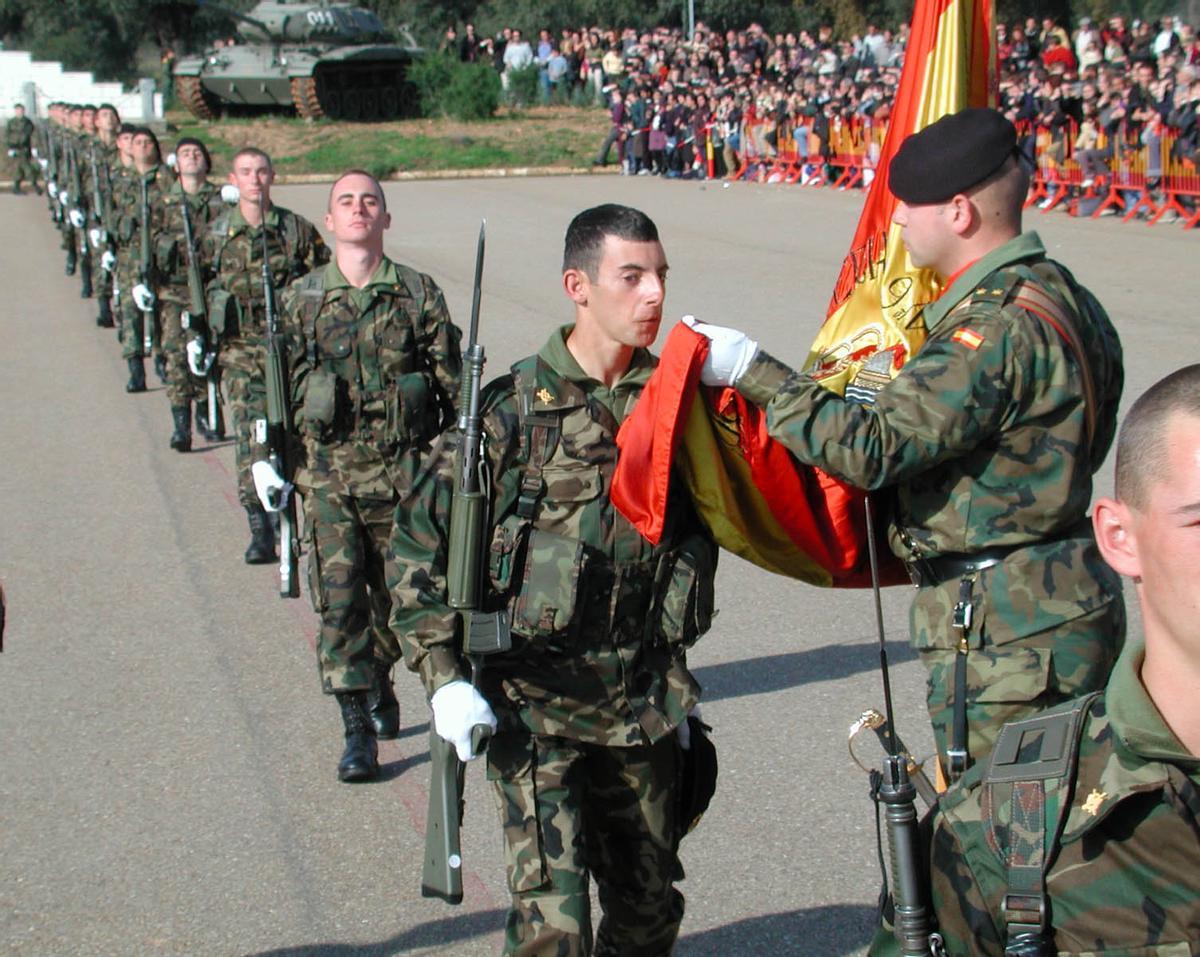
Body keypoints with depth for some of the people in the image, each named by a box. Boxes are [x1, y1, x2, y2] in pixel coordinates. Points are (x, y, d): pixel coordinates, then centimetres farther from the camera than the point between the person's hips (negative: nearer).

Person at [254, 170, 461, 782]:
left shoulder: (418, 294, 1)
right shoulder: (300, 299, 4)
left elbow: (451, 382, 4)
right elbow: (279, 384, 10)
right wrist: (267, 457, 3)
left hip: (404, 473, 0)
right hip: (328, 474, 0)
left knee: (397, 597, 11)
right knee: (338, 600, -5)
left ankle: (378, 684, 38)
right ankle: (359, 732, 0)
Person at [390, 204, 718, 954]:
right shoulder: (515, 408, -9)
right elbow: (421, 540, -6)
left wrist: (673, 677, 12)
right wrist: (442, 678, -12)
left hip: (645, 701, 4)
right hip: (536, 701, -4)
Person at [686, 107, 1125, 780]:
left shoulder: (1000, 326, -22)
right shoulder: (1057, 294, 10)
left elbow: (873, 447, -26)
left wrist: (753, 371, -18)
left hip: (1009, 635, -11)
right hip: (1057, 607, 11)